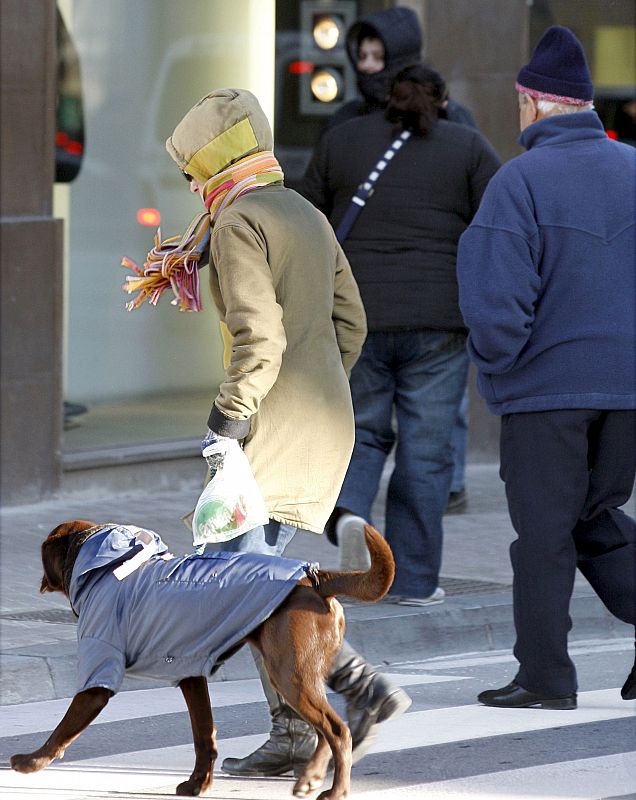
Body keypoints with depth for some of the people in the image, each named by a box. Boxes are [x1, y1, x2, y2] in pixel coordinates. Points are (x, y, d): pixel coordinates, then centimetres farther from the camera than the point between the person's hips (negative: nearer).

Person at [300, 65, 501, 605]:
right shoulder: (468, 148, 3)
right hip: (437, 321, -1)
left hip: (356, 319, 1)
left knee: (363, 432, 17)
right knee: (424, 452, 7)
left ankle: (349, 508, -12)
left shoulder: (341, 142, 8)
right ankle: (413, 578, 7)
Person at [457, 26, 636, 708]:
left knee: (544, 530, 3)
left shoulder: (519, 182, -13)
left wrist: (492, 358, -1)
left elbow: (496, 299, -19)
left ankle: (545, 675, 7)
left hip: (546, 383, -5)